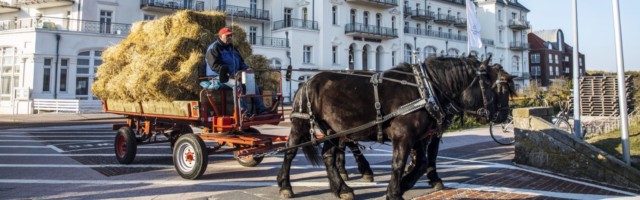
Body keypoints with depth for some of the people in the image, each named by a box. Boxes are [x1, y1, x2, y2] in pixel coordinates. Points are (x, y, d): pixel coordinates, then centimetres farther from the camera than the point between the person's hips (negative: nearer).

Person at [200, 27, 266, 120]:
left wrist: (247, 69, 5)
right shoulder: (214, 48, -6)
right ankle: (243, 111, -42)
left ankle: (261, 109, -6)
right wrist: (227, 72, -29)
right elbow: (214, 65, -17)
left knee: (253, 82, -5)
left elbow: (240, 62, 26)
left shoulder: (232, 48, 21)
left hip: (233, 75, 9)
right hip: (220, 77, -8)